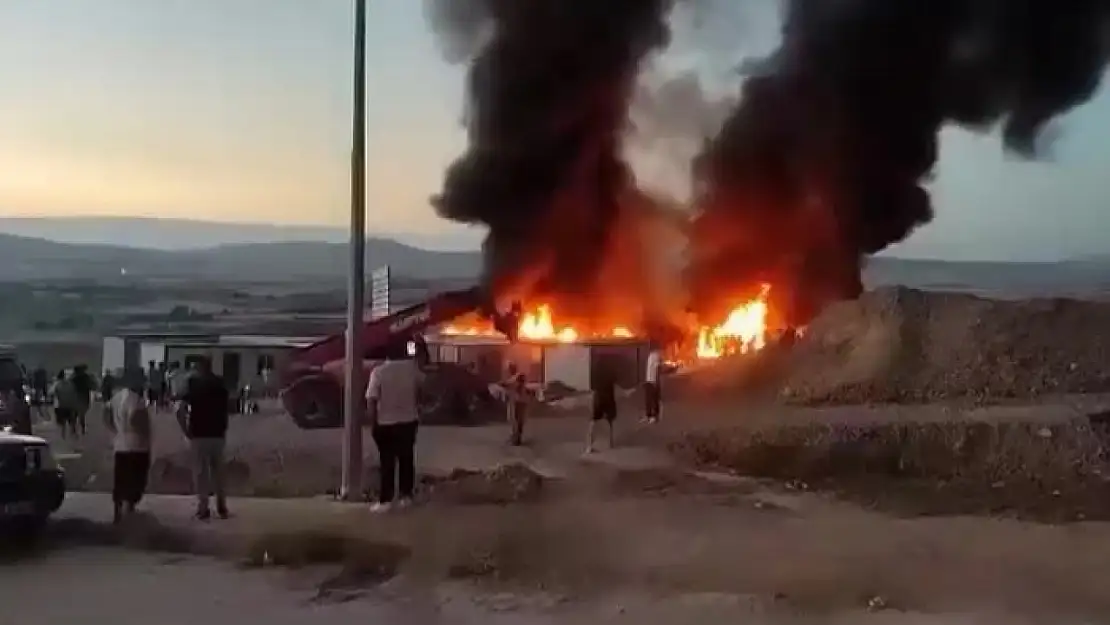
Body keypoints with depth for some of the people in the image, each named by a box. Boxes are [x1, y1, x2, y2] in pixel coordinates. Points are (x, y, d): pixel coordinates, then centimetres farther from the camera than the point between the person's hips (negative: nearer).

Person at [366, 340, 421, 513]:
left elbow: (371, 401, -15)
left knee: (387, 462, 2)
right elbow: (420, 386, 13)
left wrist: (373, 424, -6)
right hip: (408, 422, 3)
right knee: (407, 460, 13)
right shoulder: (412, 367, -5)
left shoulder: (378, 372, -15)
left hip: (385, 424, -3)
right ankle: (406, 496, 17)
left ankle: (385, 501, 1)